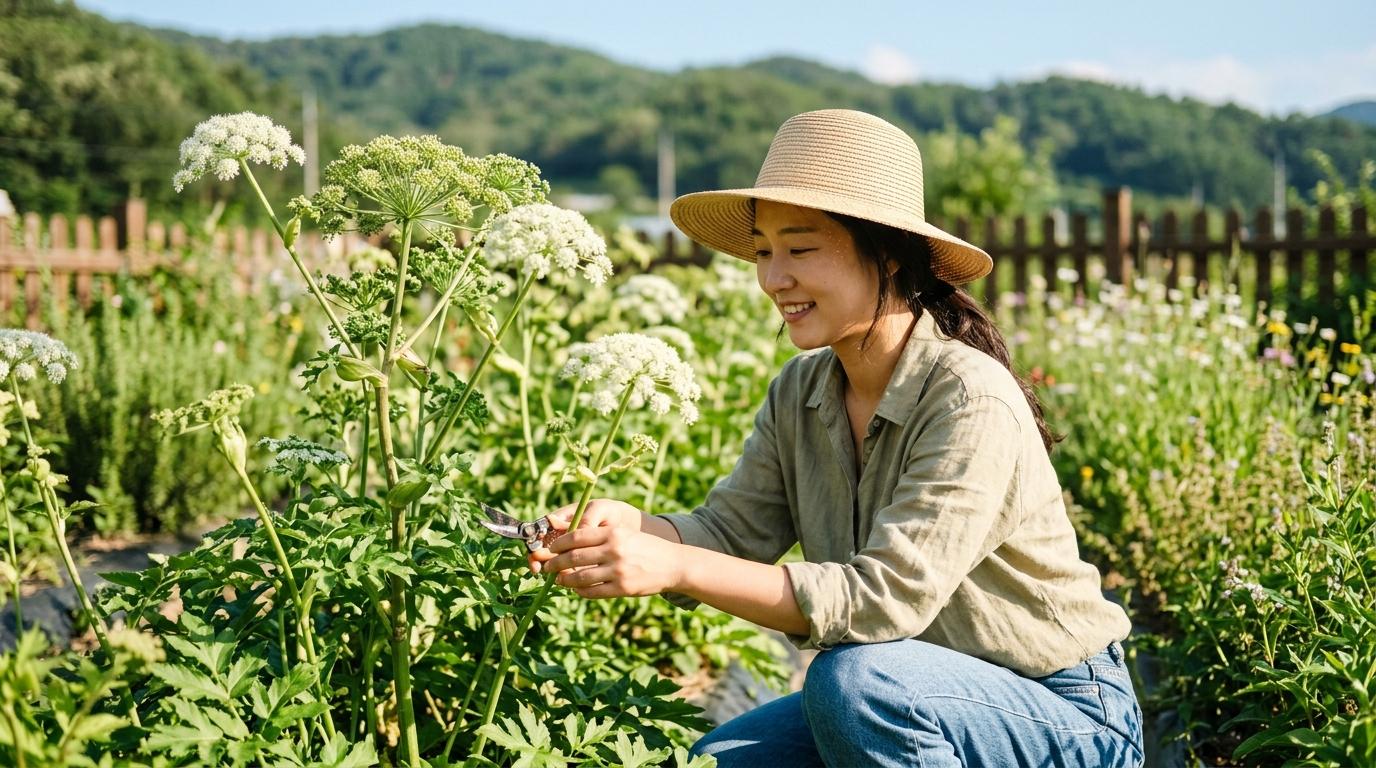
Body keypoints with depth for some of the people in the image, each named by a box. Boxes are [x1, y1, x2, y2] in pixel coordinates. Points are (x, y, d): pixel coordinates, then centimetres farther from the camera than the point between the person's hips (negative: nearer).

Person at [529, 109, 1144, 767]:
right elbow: (731, 531, -6)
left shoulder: (970, 403, -26)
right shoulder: (801, 392, -2)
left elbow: (884, 598, -32)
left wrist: (678, 569, -37)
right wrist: (633, 528, -27)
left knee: (851, 678, -32)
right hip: (899, 707, 7)